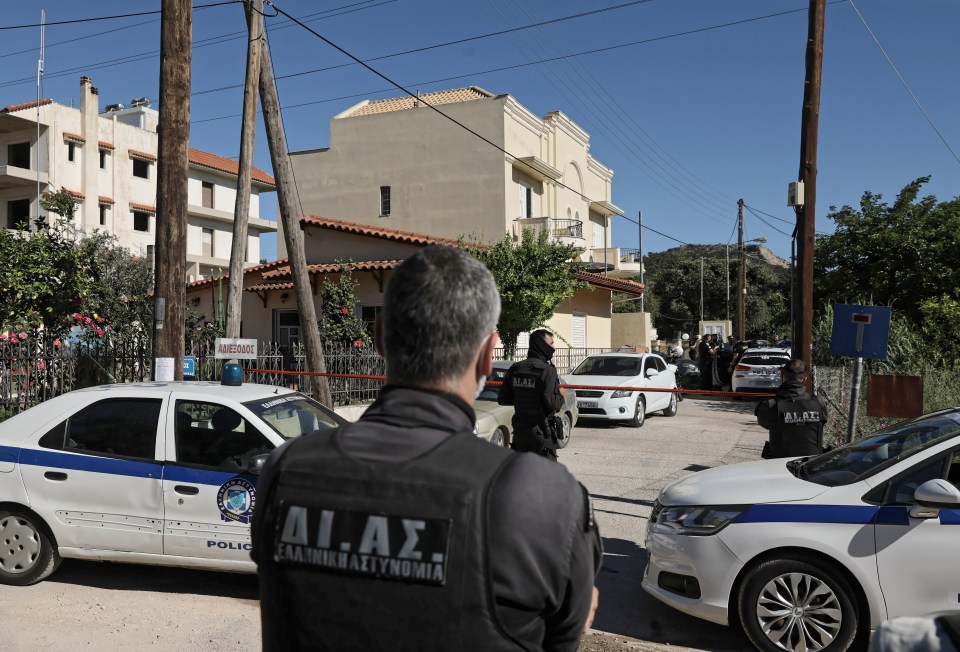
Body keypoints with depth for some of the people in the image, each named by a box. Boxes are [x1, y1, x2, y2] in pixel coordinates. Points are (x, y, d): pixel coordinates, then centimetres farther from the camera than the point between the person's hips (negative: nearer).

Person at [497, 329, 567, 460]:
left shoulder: (515, 369, 4)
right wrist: (562, 397, -4)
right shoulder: (547, 370, -15)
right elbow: (550, 403, -24)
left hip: (519, 429, 6)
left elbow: (502, 399, 5)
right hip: (541, 431, -6)